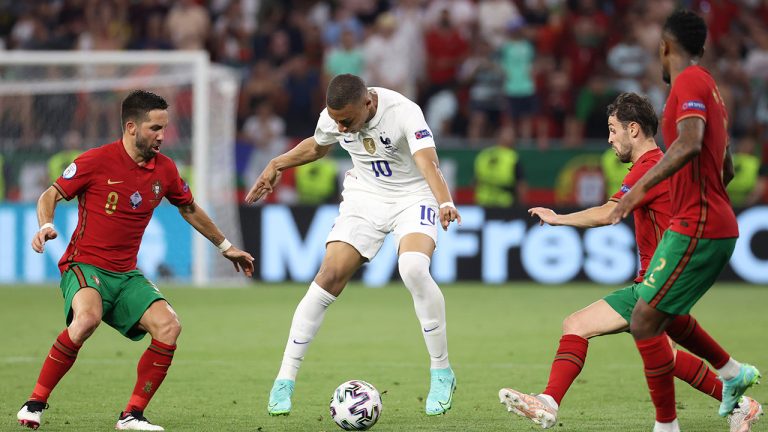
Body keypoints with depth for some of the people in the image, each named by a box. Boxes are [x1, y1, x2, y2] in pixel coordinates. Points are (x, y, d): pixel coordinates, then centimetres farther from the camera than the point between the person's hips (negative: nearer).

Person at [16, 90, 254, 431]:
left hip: (126, 274, 6)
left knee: (168, 326, -17)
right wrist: (45, 225, -22)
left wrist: (225, 247, 32)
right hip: (85, 265, -6)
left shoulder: (164, 169, 6)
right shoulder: (96, 161, -10)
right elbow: (50, 196, -1)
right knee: (87, 318, -36)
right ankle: (35, 403, -23)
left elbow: (189, 209, 24)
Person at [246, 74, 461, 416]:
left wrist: (445, 202, -60)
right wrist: (276, 165, 9)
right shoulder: (332, 118, -12)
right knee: (329, 276, -12)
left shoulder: (403, 112, -28)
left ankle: (441, 373, -13)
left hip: (413, 197, -4)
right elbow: (317, 146, 14)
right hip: (365, 197, 4)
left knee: (413, 269, -30)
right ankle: (285, 380, -3)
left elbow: (428, 162, -43)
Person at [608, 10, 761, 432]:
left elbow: (690, 143, -30)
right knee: (663, 315, 23)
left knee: (644, 321, -10)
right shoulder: (708, 87, 18)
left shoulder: (689, 82, -11)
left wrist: (641, 186, -34)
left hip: (695, 226, -10)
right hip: (718, 226, 10)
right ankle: (733, 372, 28)